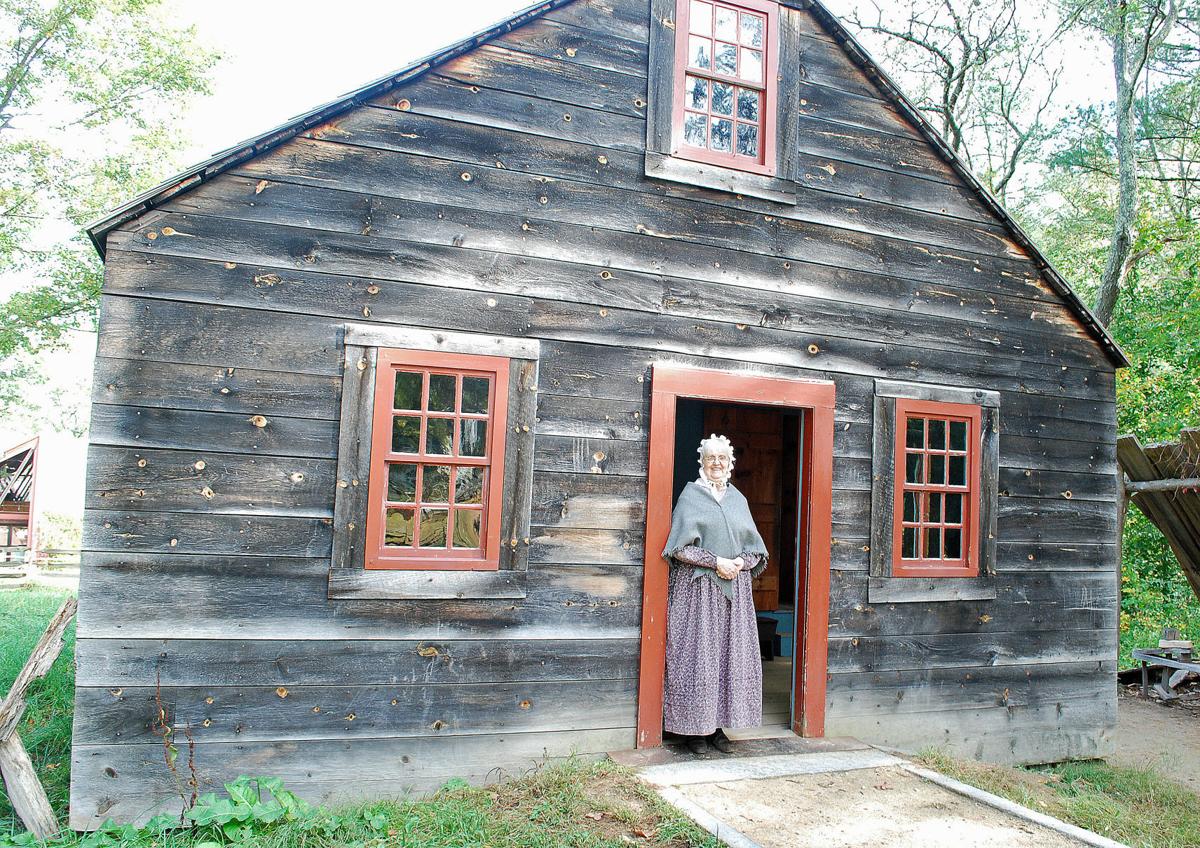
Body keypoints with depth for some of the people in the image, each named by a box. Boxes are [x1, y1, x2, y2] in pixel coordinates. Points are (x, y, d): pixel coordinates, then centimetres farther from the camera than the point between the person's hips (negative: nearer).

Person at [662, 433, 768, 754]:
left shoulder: (738, 499, 15)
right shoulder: (690, 495, 1)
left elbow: (755, 549, 14)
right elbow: (680, 547, -8)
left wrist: (739, 563, -7)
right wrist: (716, 562, -15)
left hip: (734, 589, 5)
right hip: (698, 588, -5)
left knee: (730, 654, 4)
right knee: (697, 653, -4)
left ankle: (717, 727, 13)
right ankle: (694, 729, 4)